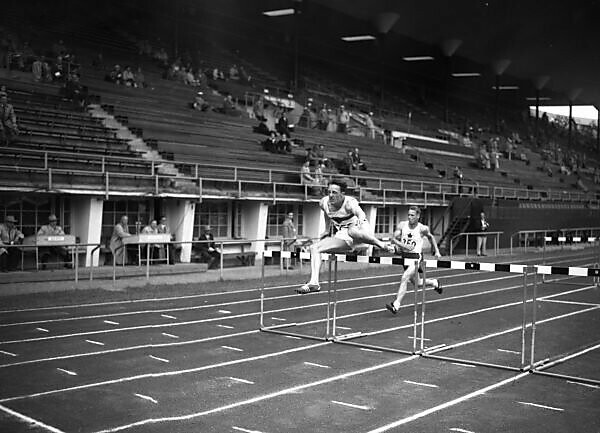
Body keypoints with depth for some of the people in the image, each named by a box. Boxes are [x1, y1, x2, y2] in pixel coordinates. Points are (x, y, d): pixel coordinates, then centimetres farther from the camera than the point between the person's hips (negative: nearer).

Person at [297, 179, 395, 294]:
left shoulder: (349, 202, -23)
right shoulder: (324, 203, -6)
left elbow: (359, 211, -46)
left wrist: (361, 219, -68)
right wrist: (329, 230, 22)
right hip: (344, 239, 6)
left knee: (352, 231, -43)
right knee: (314, 248, -10)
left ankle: (382, 245, -24)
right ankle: (314, 283, -15)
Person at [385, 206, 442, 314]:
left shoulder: (422, 228, -8)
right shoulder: (402, 225, -3)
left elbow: (430, 237, 12)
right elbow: (394, 239, -5)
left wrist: (437, 251, 13)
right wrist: (402, 245, -23)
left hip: (416, 257, -5)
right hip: (405, 256, 5)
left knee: (404, 278, -22)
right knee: (417, 283, 19)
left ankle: (396, 305, -23)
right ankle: (434, 283, 49)